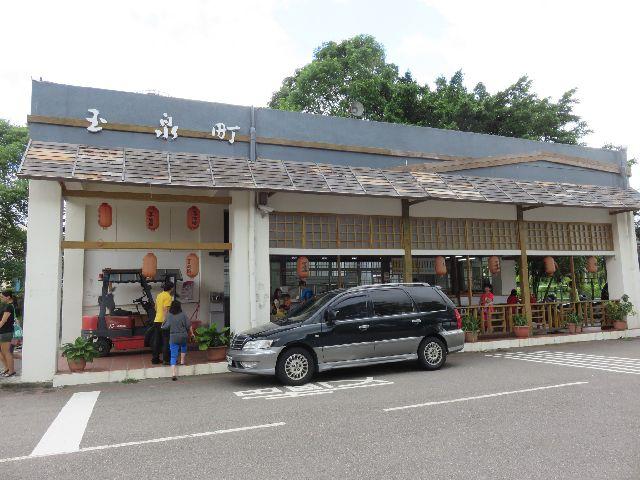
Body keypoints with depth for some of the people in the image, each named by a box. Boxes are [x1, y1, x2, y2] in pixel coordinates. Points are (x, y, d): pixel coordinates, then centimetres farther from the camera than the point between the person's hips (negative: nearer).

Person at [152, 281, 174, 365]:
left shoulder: (159, 295, 13)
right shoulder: (168, 297, -12)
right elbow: (165, 309, -20)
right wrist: (165, 321, -24)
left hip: (156, 321, 8)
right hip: (164, 321, -8)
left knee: (156, 341, 11)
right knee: (166, 341, -2)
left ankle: (155, 359, 16)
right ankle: (166, 359, -2)